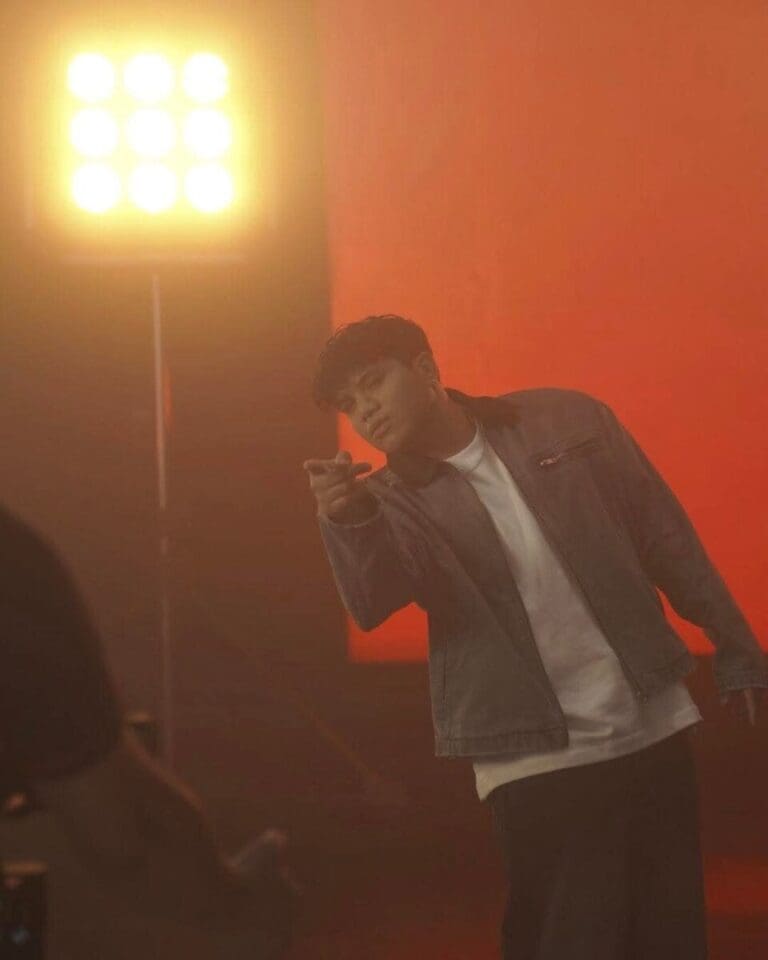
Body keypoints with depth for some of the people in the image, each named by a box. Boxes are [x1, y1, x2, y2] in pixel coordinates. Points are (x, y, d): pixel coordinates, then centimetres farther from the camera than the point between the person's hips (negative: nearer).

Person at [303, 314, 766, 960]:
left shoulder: (568, 423, 2)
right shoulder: (395, 502, -2)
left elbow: (665, 538, 8)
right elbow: (371, 604, -22)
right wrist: (347, 521, -41)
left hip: (654, 729, 2)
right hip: (536, 761, -2)